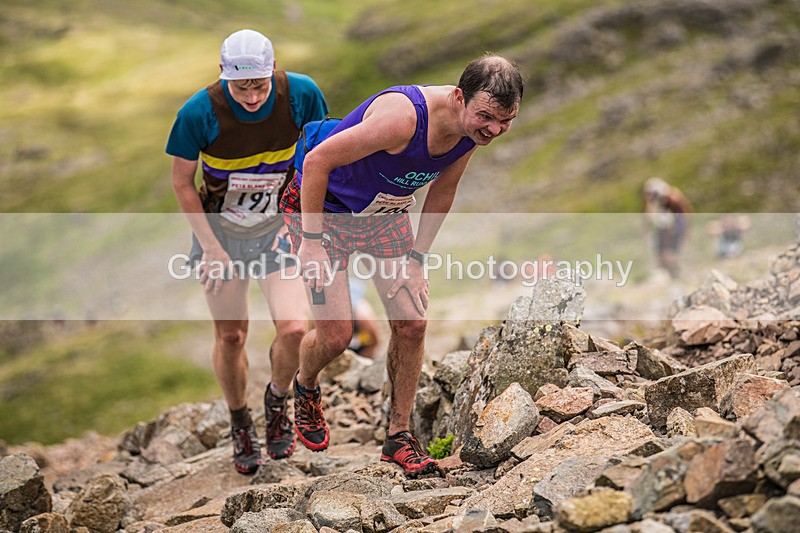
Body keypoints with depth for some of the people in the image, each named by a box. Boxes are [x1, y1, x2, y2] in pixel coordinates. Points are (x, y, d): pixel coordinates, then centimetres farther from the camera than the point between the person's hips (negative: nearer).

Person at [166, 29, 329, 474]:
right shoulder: (200, 112, -22)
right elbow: (183, 181, -7)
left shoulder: (301, 94, -19)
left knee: (294, 329, -15)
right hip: (221, 230, 0)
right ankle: (241, 425, 33)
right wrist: (210, 245, -9)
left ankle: (278, 401, 19)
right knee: (231, 337, 6)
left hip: (278, 227, 1)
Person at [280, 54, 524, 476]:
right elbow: (317, 160, -29)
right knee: (336, 335, -8)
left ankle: (399, 436, 15)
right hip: (322, 207, -6)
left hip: (385, 213, 6)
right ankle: (305, 389, 28)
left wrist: (416, 257, 4)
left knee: (412, 324, -1)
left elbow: (441, 191, 6)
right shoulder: (403, 117, -38)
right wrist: (311, 241, -25)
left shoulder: (474, 128, -14)